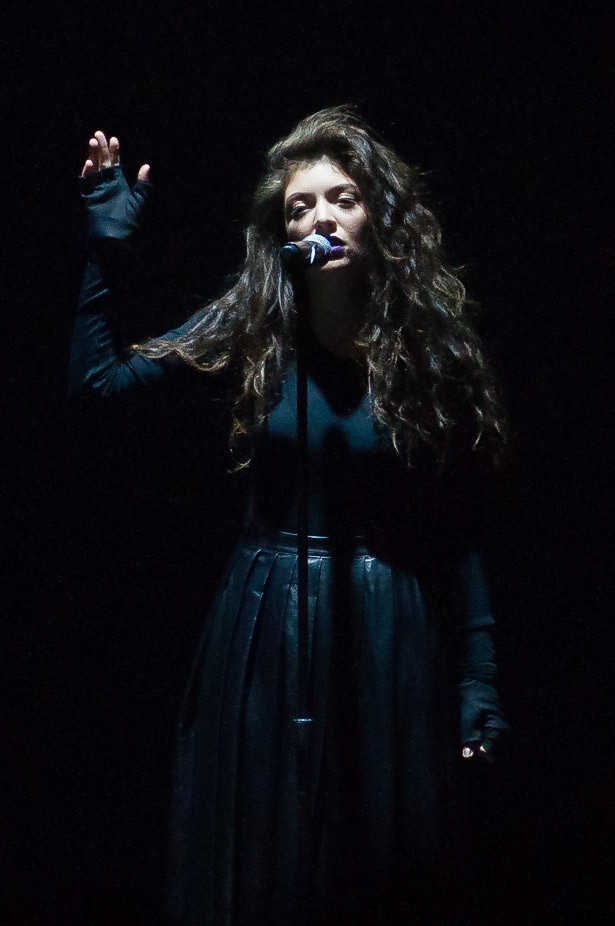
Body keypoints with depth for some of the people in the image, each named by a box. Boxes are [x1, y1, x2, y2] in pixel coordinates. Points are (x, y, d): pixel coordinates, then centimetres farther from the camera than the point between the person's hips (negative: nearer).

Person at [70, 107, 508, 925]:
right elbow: (98, 378, -2)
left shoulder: (431, 349, -3)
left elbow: (461, 534, -2)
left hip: (393, 638, -1)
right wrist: (106, 245, -7)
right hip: (266, 627, 1)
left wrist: (478, 679, -4)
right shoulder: (252, 330, 0)